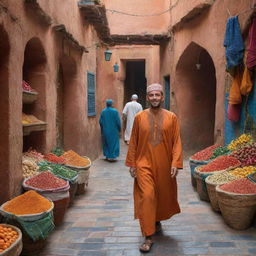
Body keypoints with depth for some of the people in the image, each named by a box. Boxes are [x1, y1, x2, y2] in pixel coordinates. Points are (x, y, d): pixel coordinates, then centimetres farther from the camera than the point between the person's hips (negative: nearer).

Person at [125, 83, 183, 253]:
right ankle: (148, 237, -2)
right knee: (146, 196, -10)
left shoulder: (172, 117, -1)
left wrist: (175, 163, -11)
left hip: (164, 166, 1)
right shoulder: (139, 117, 0)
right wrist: (131, 164, 2)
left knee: (163, 196, 14)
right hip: (144, 164, -1)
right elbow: (133, 142, 4)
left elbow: (177, 142, -3)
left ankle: (157, 221, 43)